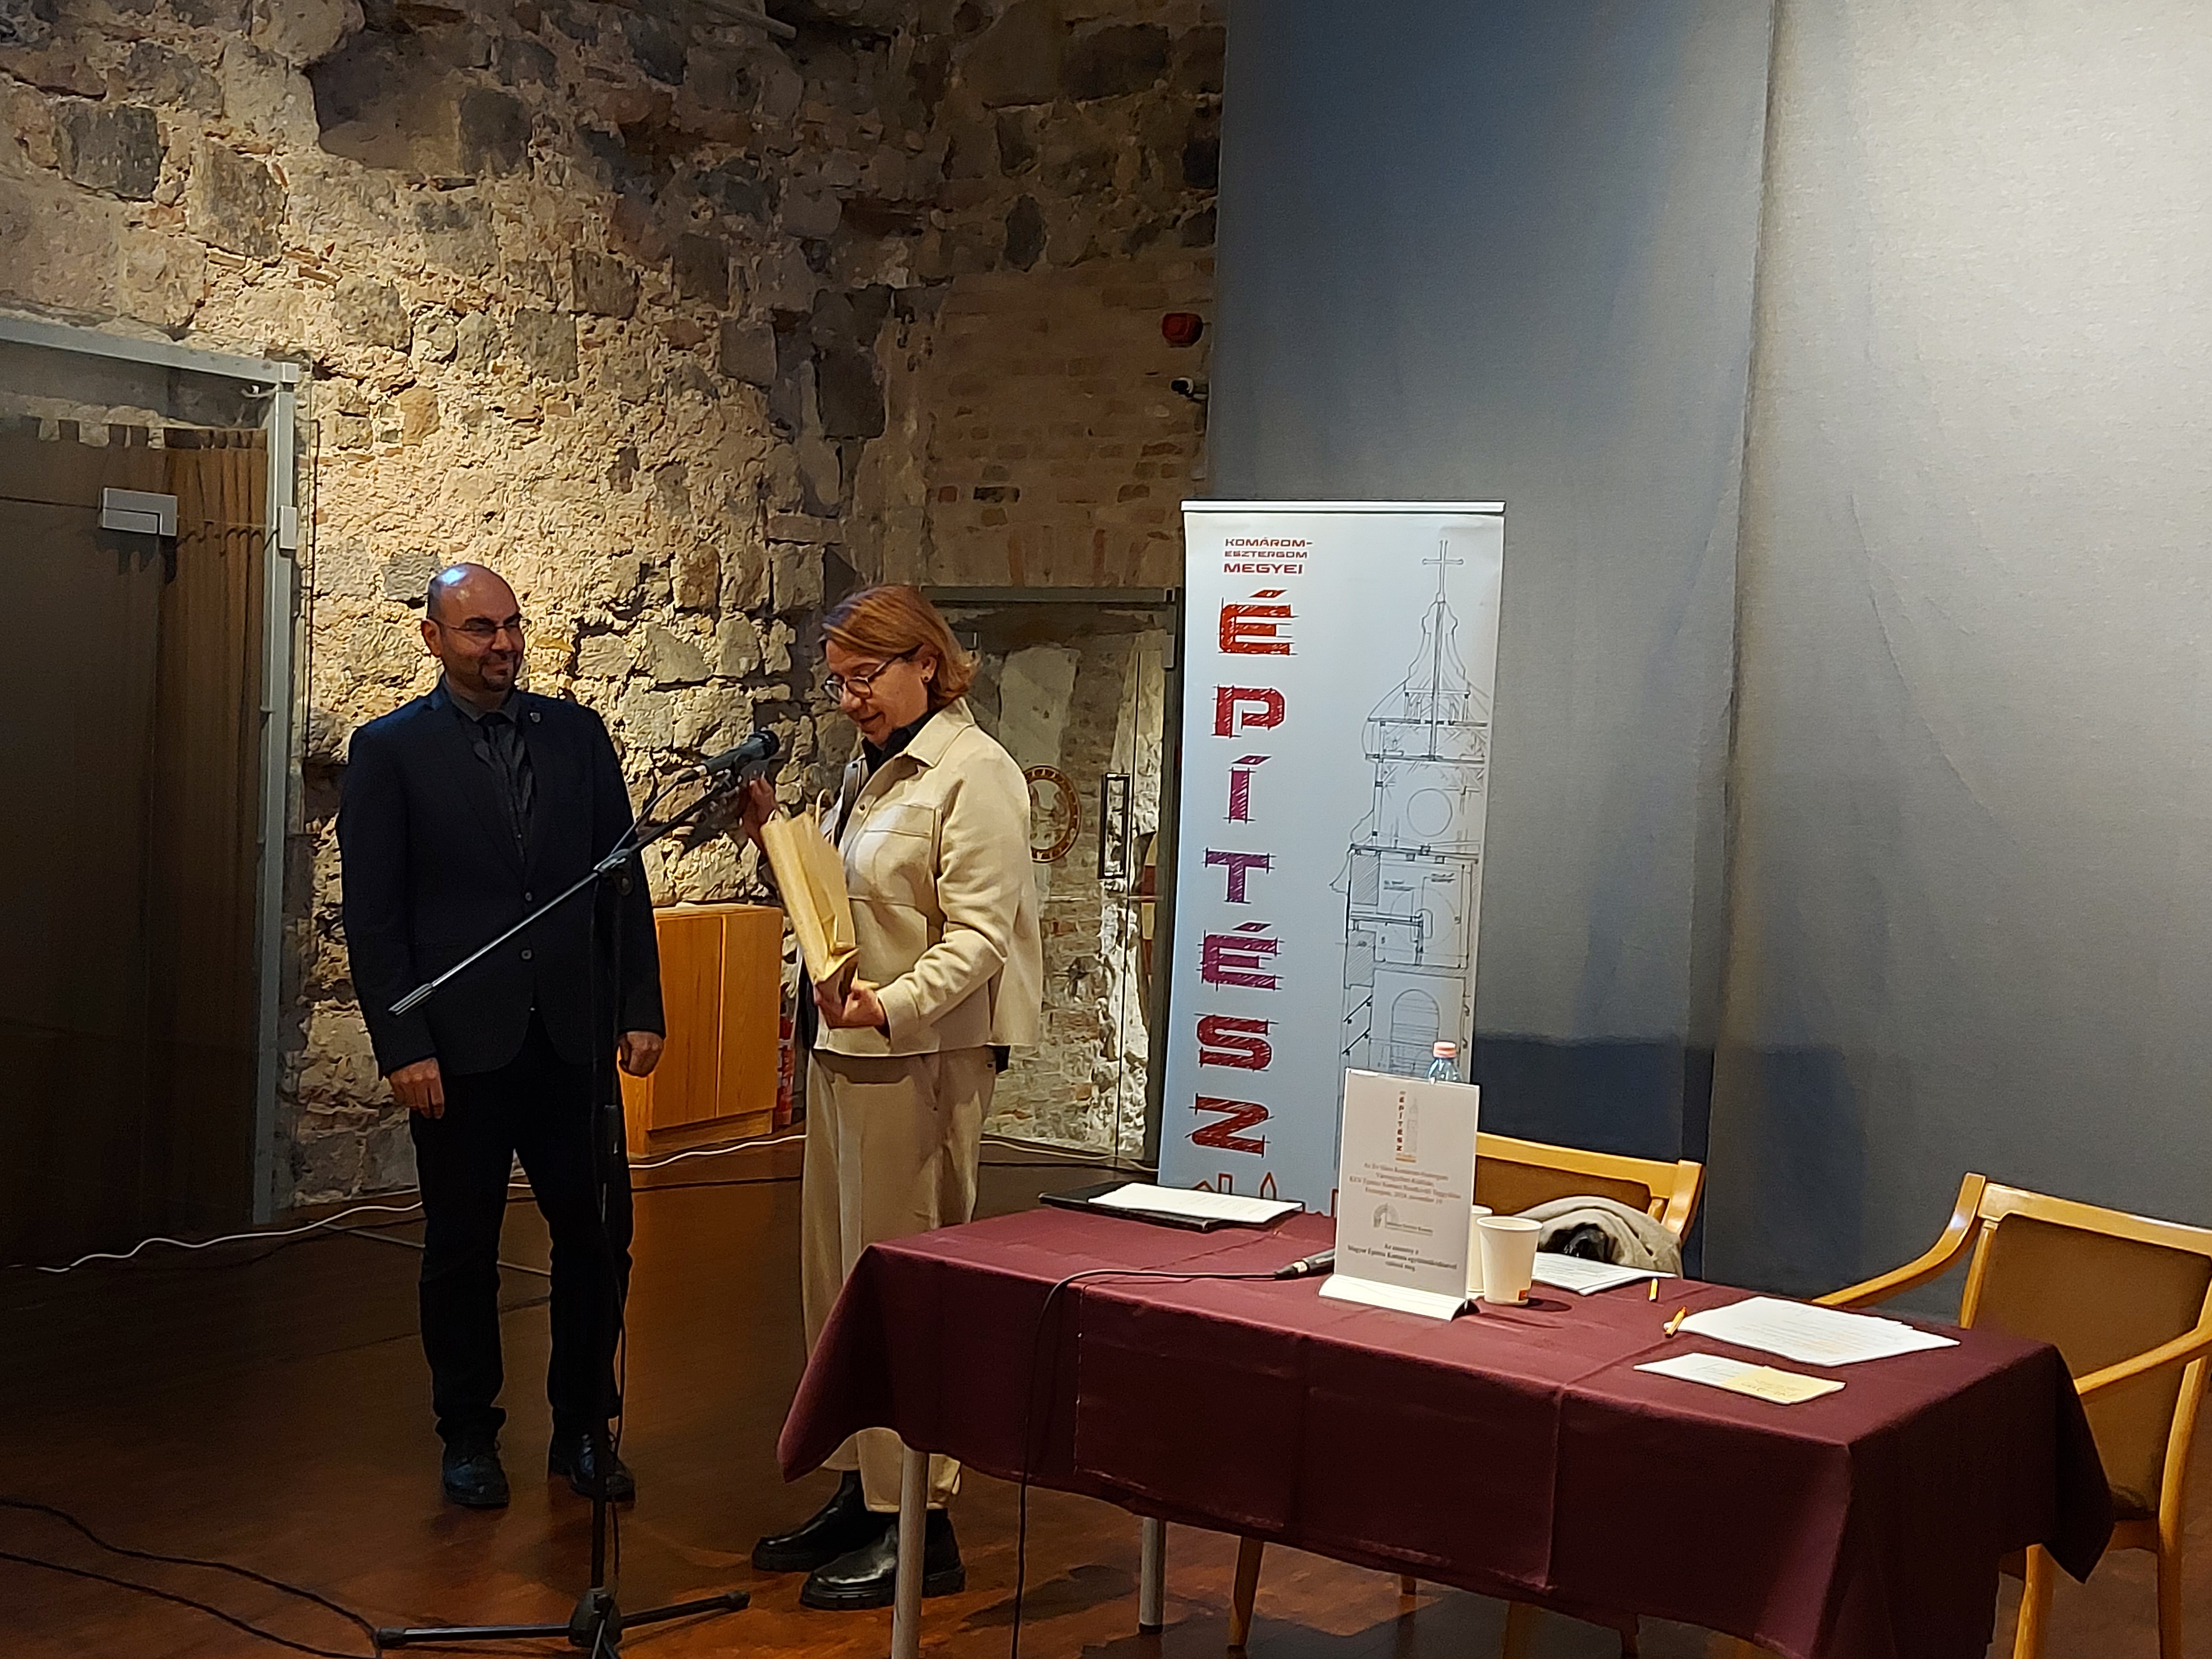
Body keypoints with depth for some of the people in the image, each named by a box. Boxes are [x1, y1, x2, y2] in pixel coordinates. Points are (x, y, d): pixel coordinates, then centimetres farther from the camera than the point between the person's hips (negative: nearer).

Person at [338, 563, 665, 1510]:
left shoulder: (575, 733, 8)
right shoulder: (390, 750, -1)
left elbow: (623, 879, 9)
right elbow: (373, 916, -4)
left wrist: (641, 1007, 3)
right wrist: (402, 1046, -10)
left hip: (573, 1033, 3)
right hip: (461, 1043, -3)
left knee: (599, 1236, 5)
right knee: (462, 1251, 9)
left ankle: (584, 1427, 21)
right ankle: (469, 1435, 24)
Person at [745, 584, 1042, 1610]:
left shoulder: (974, 773, -12)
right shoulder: (871, 772, 17)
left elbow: (978, 934, -19)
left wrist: (891, 1005, -32)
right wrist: (775, 837, 7)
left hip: (919, 1059, -9)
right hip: (843, 1051, 9)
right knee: (837, 1280, 14)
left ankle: (920, 1530, 6)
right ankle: (860, 1490, 26)